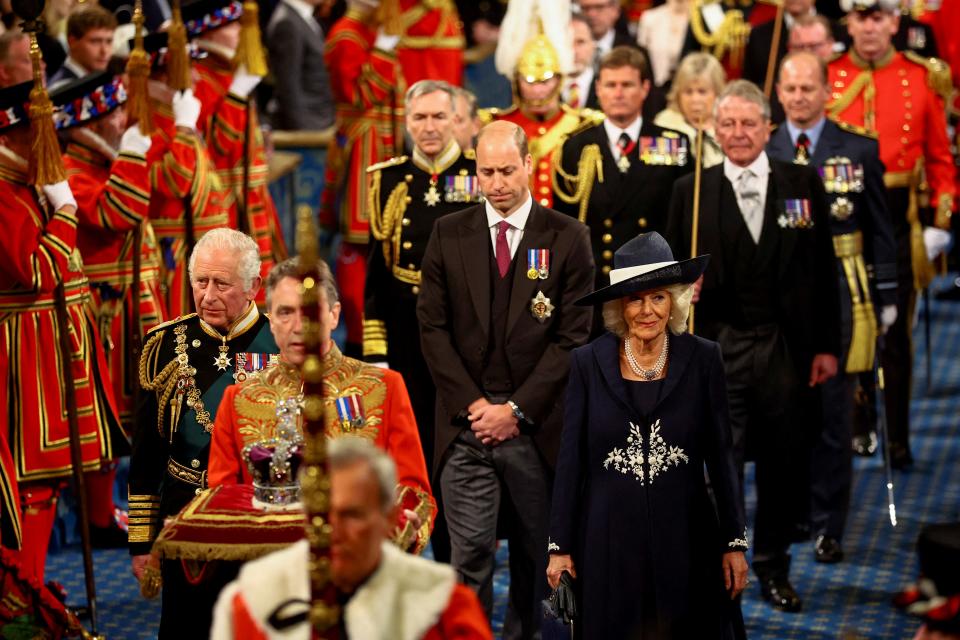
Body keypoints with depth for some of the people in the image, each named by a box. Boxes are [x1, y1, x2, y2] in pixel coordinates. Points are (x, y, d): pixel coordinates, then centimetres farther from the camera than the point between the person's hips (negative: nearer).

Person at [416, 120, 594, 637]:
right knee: (469, 554, -4)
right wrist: (472, 404, -6)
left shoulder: (567, 238, 0)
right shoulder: (448, 234, 6)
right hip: (467, 421, 0)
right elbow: (433, 327, 4)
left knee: (535, 551, 10)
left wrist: (517, 409, -9)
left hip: (535, 422, 0)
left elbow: (572, 336, -3)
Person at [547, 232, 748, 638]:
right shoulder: (588, 362, 0)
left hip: (684, 539, 0)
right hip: (608, 540, 0)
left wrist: (734, 542, 1)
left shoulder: (703, 359, 0)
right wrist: (559, 546, 2)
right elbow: (570, 459, 3)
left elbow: (720, 455, 3)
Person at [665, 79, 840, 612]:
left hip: (786, 347, 1)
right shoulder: (691, 190, 4)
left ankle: (772, 567, 27)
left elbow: (823, 268, 5)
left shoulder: (803, 183, 5)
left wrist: (826, 345, 2)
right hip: (718, 347, -1)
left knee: (784, 464, 10)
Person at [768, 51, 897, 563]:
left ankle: (827, 525, 10)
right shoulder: (760, 152, 4)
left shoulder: (859, 150, 3)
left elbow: (879, 229, 6)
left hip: (840, 296, -1)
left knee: (833, 415, 2)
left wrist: (887, 297, 3)